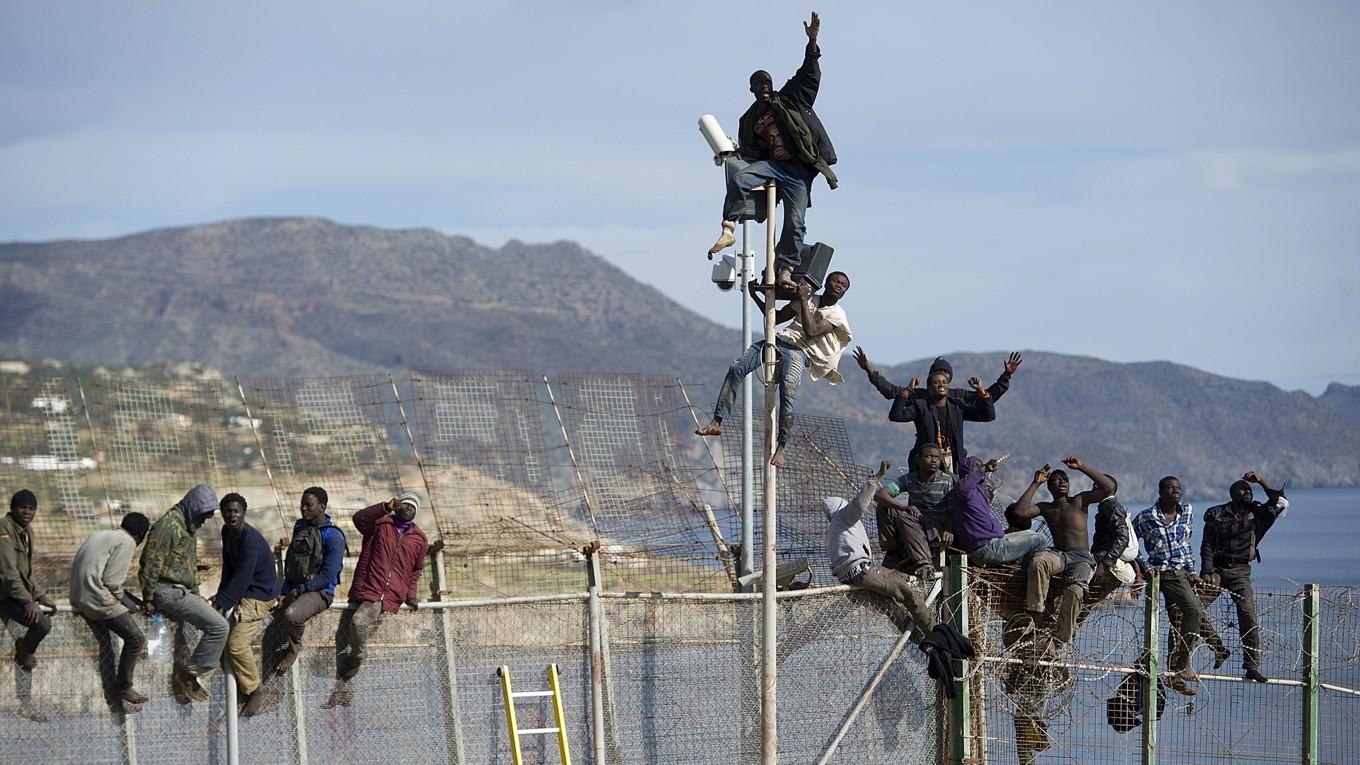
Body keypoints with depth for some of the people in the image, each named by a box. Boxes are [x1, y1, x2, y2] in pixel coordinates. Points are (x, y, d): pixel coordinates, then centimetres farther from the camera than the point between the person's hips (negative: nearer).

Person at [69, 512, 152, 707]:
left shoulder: (100, 535, 20)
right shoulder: (127, 542, -7)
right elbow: (112, 580, -15)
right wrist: (120, 598, 6)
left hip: (79, 598, 9)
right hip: (99, 600, -9)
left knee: (105, 644, 19)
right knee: (135, 638, -1)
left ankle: (113, 693, 22)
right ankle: (123, 688, 3)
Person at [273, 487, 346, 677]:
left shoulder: (333, 536, -14)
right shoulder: (300, 526, 10)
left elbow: (328, 576, -17)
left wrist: (299, 590, -16)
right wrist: (286, 591, 5)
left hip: (319, 592, -7)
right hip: (294, 588, 8)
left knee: (291, 614, -34)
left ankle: (295, 647, -5)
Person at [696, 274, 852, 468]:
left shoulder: (837, 314, 3)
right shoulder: (808, 300, 22)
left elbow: (811, 332, -13)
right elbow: (777, 318, 28)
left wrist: (803, 300, -11)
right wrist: (756, 297, 20)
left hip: (800, 352, -5)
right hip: (778, 341, 5)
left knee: (787, 393, -29)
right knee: (736, 368, -14)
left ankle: (781, 447, -24)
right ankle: (717, 422, -14)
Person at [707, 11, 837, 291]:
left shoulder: (789, 98, 12)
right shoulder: (749, 121, 20)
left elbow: (809, 74, 4)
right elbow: (748, 152, 20)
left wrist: (812, 42, -9)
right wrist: (734, 155, -4)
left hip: (799, 170, -2)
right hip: (772, 164, 2)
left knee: (795, 222, -13)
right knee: (739, 176, -30)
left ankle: (785, 270, -5)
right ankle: (728, 230, -31)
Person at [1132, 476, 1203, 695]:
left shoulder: (1187, 512, 10)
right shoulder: (1146, 518, -5)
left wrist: (1191, 570, 15)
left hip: (1182, 572, 6)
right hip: (1163, 574, -6)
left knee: (1178, 623, 7)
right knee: (1194, 610, -24)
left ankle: (1175, 674, 12)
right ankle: (1183, 663, -18)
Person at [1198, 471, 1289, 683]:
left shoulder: (1257, 514, 7)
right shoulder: (1217, 514, 2)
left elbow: (1280, 503, -6)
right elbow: (1207, 546, -1)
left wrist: (1261, 482, -8)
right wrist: (1208, 572, -12)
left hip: (1240, 571, 1)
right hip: (1216, 568, 0)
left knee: (1248, 616, -12)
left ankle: (1252, 666, -9)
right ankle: (1219, 649, 3)